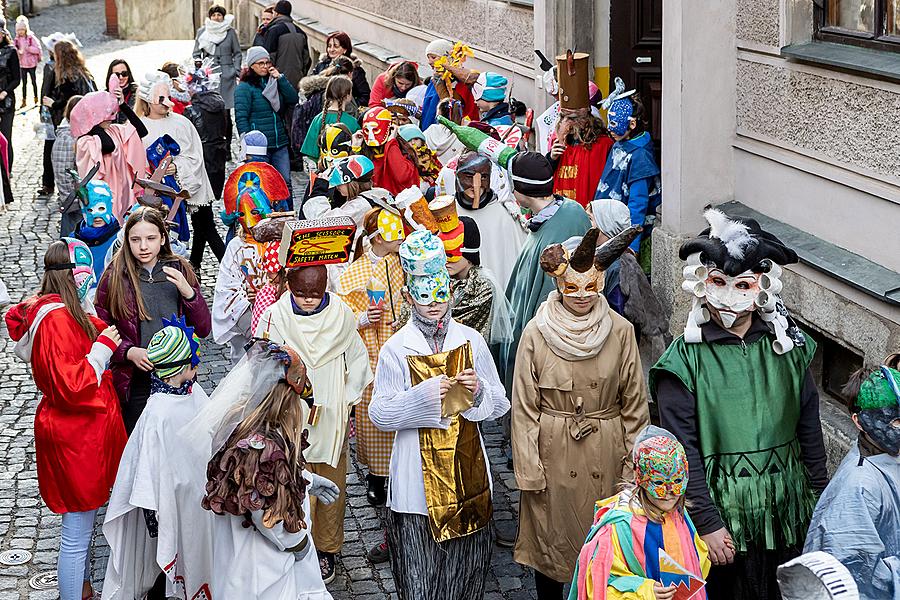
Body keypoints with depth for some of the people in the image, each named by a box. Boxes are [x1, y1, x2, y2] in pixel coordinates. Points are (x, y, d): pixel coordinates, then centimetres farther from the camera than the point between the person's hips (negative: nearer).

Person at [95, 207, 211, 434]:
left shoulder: (179, 270, 2)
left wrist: (188, 292, -14)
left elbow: (203, 329, 0)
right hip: (135, 384, -2)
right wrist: (129, 352, -17)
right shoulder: (115, 277, -4)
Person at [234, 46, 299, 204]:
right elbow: (241, 117, -9)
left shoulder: (275, 82, 14)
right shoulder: (244, 87, -4)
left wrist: (280, 78, -3)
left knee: (285, 182, 4)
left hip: (280, 144, 5)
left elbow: (293, 99, 3)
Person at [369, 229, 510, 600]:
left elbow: (500, 404, 8)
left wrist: (479, 390, -14)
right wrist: (422, 396, -21)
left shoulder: (470, 341, 3)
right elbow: (379, 413, -8)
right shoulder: (396, 348, -4)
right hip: (417, 478, -2)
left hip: (467, 471, 3)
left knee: (465, 569, 12)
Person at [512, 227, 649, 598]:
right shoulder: (536, 333, -8)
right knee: (552, 537, 10)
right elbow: (524, 407, -4)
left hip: (606, 454, 1)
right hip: (553, 453, -1)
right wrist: (529, 470, -6)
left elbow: (635, 404, 2)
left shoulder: (620, 331, -4)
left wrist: (634, 463, 1)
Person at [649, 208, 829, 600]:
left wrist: (821, 501, 7)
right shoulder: (684, 360, -11)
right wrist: (707, 523, -14)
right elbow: (682, 451, -12)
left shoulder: (788, 346, -1)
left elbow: (809, 430, 6)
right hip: (721, 509, -3)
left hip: (786, 508, 3)